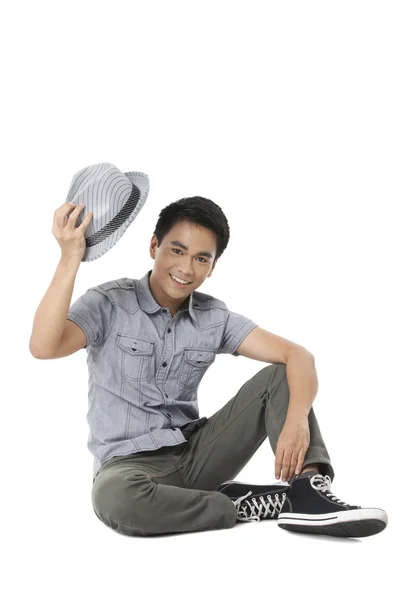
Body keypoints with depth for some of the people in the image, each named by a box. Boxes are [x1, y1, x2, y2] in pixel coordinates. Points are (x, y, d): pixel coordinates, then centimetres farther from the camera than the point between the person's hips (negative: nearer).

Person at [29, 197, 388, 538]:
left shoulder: (215, 318, 2)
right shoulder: (109, 303, -8)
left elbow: (298, 356, -7)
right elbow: (43, 347, -26)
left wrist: (297, 420, -28)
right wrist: (70, 259, -31)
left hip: (197, 453, 4)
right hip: (130, 462, -4)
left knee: (279, 376, -8)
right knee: (114, 497, -40)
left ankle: (308, 492, -26)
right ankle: (250, 504, -21)